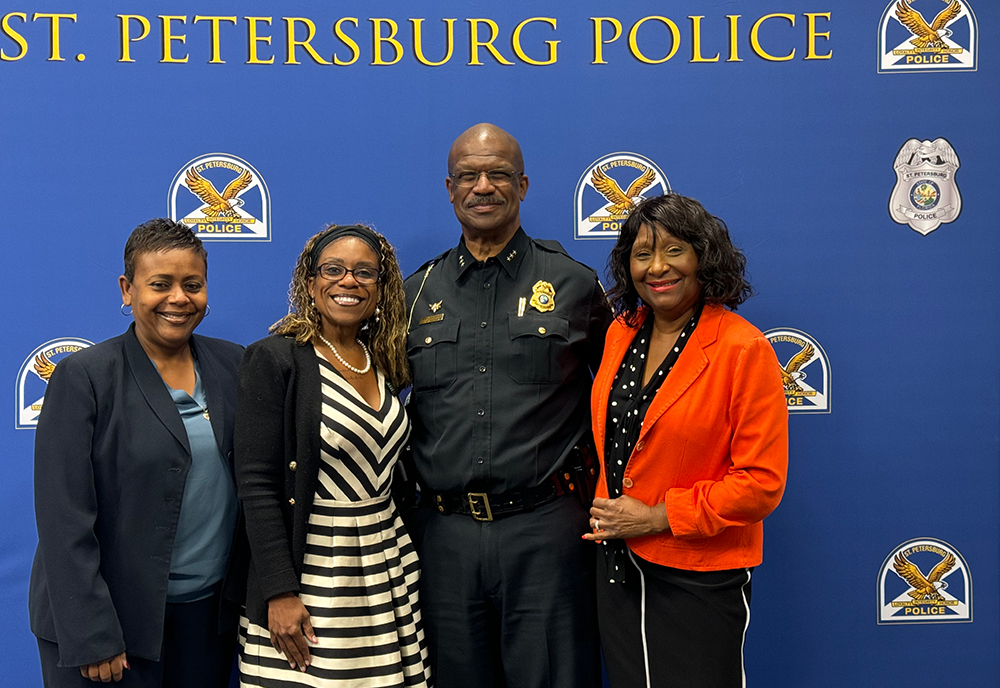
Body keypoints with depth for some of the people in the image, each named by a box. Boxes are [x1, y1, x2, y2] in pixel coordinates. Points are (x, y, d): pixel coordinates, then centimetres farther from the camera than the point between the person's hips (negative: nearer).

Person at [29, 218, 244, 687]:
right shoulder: (83, 377, -9)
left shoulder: (232, 365, 3)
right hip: (115, 620, -4)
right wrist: (90, 637, -14)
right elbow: (64, 520, -12)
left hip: (209, 611, 4)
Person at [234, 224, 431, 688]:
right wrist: (280, 593, -16)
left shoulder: (383, 363, 10)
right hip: (312, 575, -5)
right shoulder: (275, 359, -8)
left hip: (387, 573, 5)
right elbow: (257, 484, -12)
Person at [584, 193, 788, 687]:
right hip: (618, 565, 6)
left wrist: (658, 517, -16)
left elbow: (762, 481, -17)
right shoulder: (621, 333, 4)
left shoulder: (744, 350, -15)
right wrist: (605, 511, 5)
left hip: (700, 581, -6)